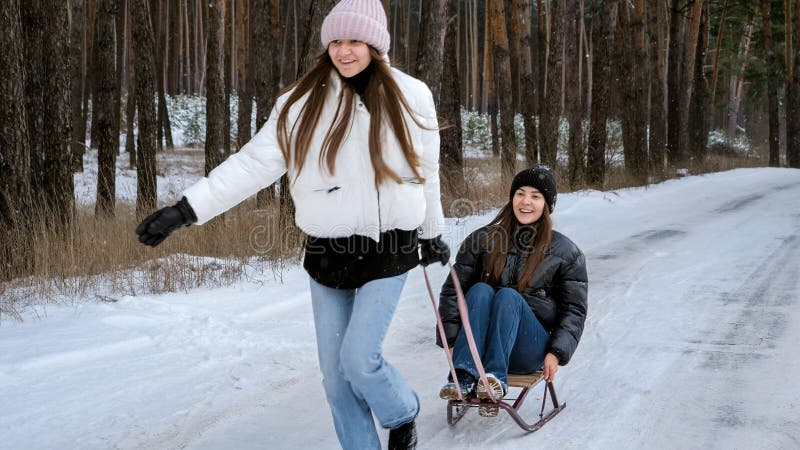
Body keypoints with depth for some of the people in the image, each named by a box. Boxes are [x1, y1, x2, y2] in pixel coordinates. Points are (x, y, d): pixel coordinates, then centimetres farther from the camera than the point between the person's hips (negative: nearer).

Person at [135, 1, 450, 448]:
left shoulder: (409, 97, -4)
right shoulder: (304, 101, -4)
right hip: (326, 257, 2)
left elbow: (426, 173, 8)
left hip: (387, 252, -2)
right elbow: (255, 163, -10)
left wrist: (433, 235, 18)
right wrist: (186, 209, -18)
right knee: (336, 373, 6)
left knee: (359, 359, -12)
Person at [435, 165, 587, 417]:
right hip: (480, 342, 2)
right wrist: (451, 340, -6)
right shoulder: (483, 239, 5)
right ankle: (463, 378, -40)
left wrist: (557, 353, -9)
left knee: (508, 295, -28)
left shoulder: (565, 252, 4)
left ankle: (496, 377, -39)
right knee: (480, 290, -27)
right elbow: (453, 290, 4)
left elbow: (574, 309, 5)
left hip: (530, 350, -1)